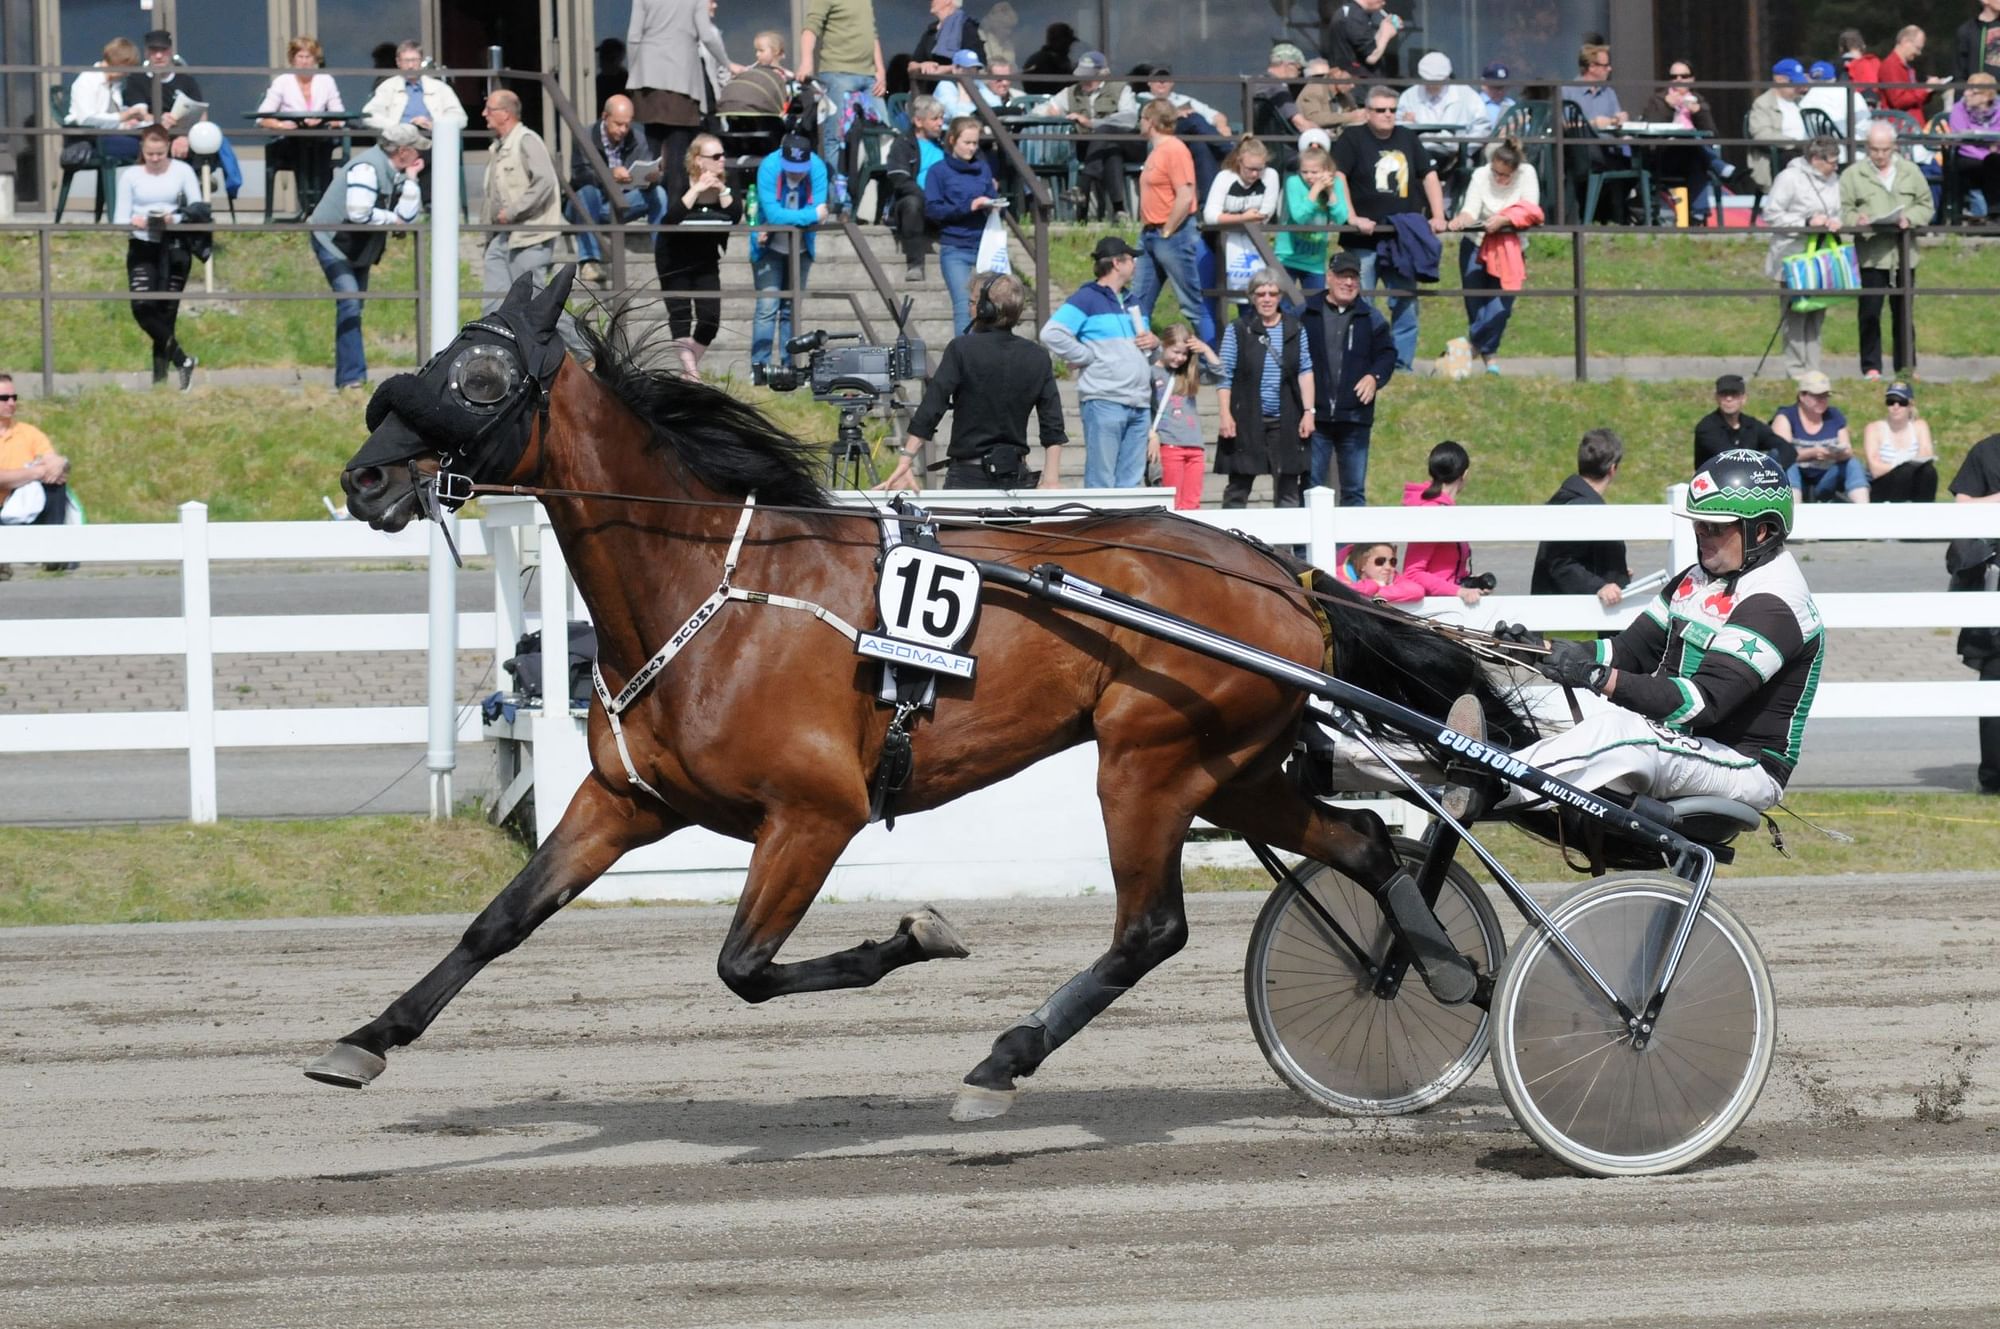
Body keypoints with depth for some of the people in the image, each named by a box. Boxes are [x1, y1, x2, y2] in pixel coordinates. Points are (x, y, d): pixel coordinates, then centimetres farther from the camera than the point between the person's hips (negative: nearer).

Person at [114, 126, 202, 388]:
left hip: (174, 248, -1)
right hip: (142, 248, 1)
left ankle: (160, 374, 6)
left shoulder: (182, 172, 2)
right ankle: (182, 360, -10)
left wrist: (174, 219, -22)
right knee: (142, 307, -18)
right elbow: (120, 218, 2)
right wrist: (133, 222, -21)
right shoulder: (131, 176, 4)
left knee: (166, 312, 0)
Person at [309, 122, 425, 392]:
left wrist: (411, 179, -9)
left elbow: (407, 217, -2)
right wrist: (391, 219, -16)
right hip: (333, 241, -10)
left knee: (353, 308, 13)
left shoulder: (395, 174, 5)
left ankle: (348, 375, 22)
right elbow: (359, 213, -32)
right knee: (349, 301, -20)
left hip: (358, 247, 10)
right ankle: (352, 377, -25)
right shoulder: (367, 167, -24)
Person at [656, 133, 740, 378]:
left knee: (710, 316, -4)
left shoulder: (726, 183, -2)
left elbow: (736, 216, -13)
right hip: (674, 258, -4)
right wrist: (697, 189, -31)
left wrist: (722, 190, -22)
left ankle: (691, 365, 13)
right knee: (680, 313, -11)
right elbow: (673, 215, -31)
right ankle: (690, 370, -13)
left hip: (706, 259, 4)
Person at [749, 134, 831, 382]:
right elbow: (773, 213, -30)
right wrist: (811, 215, -25)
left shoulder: (818, 169, -15)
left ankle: (789, 365, 12)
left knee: (791, 308, 7)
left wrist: (786, 218, -29)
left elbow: (818, 212, -21)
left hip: (800, 248, 3)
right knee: (768, 304, -13)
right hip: (769, 248, -3)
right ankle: (759, 366, -12)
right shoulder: (769, 168, -23)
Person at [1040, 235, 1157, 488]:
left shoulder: (1131, 304, 23)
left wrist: (1154, 343, 11)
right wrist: (1088, 358, -12)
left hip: (1139, 403, 8)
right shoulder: (1086, 299, -2)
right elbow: (1051, 334, -13)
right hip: (1104, 402, -8)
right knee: (1101, 482, -8)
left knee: (1130, 482, 6)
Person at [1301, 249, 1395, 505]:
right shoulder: (1306, 312, 2)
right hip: (1315, 416, -2)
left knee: (1354, 491, 8)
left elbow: (1387, 353, 8)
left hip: (1354, 417, 2)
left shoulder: (1371, 317, 8)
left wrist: (1375, 377, -12)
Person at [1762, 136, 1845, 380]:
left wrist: (1834, 223, -4)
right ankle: (1796, 369, -1)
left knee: (1816, 315, 8)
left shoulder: (1833, 180, 12)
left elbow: (1837, 213, 21)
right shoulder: (1790, 178, -9)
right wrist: (1806, 222, -18)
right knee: (1795, 314, -5)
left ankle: (1812, 369, 13)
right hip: (1793, 257, -7)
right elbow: (1771, 214, -11)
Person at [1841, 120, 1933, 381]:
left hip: (1903, 252, 2)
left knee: (1903, 312, 7)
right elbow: (1843, 210, 2)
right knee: (1869, 311, -3)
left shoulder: (1911, 173, 12)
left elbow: (1926, 205, 12)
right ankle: (1871, 367, 4)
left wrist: (1910, 218, -8)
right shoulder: (1853, 175, 5)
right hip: (1870, 256, -2)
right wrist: (1857, 220, -19)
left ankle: (1906, 366, 15)